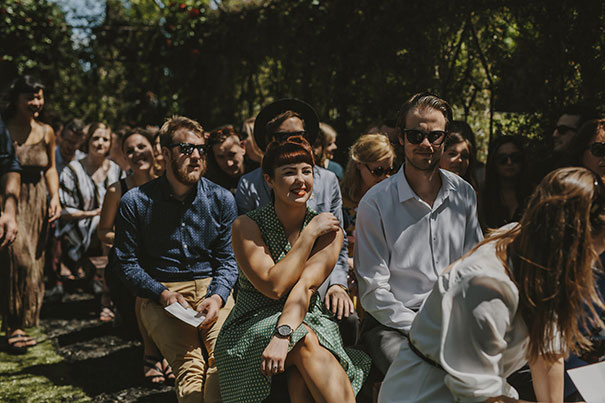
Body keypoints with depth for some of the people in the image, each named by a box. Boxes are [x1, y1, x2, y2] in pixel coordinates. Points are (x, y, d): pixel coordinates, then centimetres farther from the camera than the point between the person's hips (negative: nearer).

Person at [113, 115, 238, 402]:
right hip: (160, 293, -1)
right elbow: (127, 263, 5)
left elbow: (228, 259, 9)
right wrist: (164, 294, -10)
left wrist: (217, 296, -11)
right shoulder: (135, 202, 3)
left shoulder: (221, 200, 8)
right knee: (190, 365, -28)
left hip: (211, 287, 2)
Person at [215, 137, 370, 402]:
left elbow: (305, 286, -16)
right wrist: (309, 234, -14)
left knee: (302, 375, -33)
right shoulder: (247, 227, -5)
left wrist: (283, 335, -32)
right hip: (250, 330, -1)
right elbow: (274, 286, -16)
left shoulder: (329, 230, 0)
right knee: (305, 340, -32)